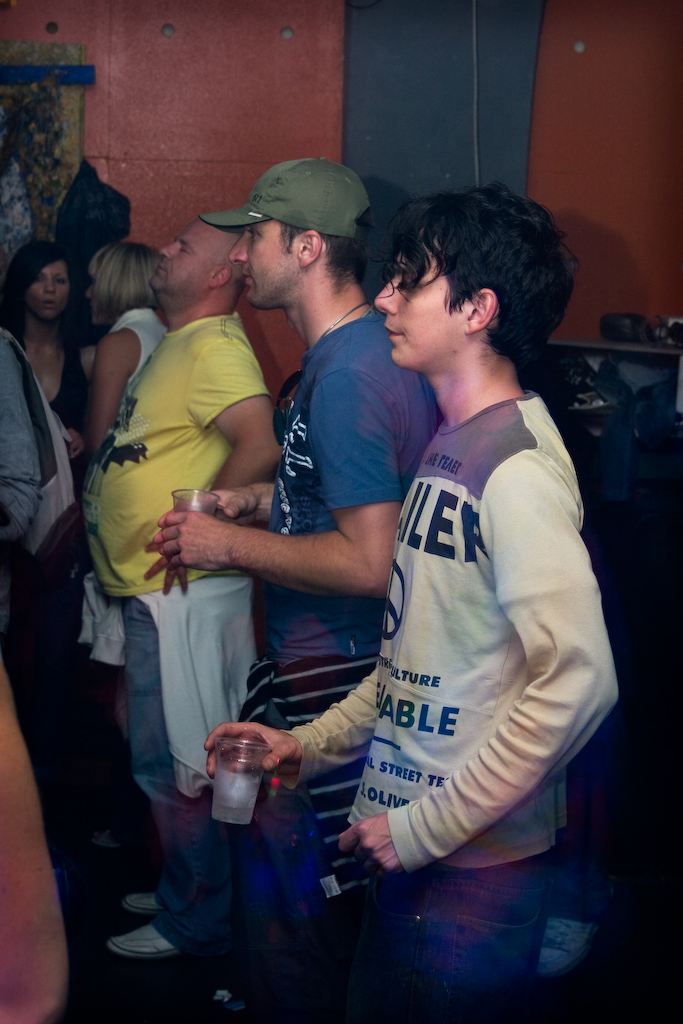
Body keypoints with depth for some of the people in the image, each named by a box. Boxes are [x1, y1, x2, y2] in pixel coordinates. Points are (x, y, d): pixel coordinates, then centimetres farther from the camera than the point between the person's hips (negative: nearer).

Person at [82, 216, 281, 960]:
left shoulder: (216, 346, -16)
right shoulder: (181, 343, 16)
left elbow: (261, 445, -30)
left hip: (182, 591, -10)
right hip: (154, 590, 10)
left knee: (175, 765, 0)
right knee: (162, 755, 19)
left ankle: (195, 921, 14)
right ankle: (182, 888, 34)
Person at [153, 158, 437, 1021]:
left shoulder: (348, 378, -22)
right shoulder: (349, 349, 10)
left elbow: (368, 560, -27)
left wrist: (229, 545, -16)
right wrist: (252, 498, 11)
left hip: (328, 676, -10)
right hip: (307, 657, 10)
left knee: (286, 896, 2)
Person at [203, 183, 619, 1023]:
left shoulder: (519, 468, -19)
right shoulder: (450, 447, 10)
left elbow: (576, 682, -27)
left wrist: (427, 827, -21)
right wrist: (314, 744, 12)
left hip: (472, 866, -8)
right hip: (407, 855, 9)